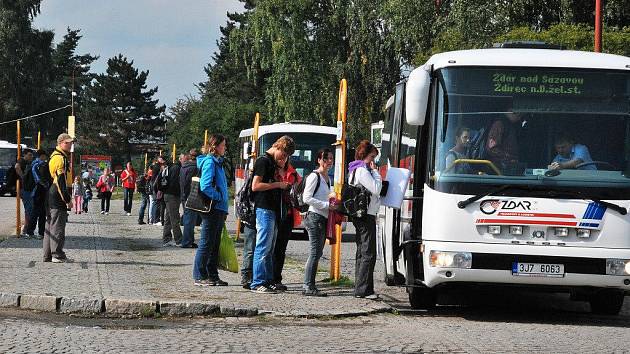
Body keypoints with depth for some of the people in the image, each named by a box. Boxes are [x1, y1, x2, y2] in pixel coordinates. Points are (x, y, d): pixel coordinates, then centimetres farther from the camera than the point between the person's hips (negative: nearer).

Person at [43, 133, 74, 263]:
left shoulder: (55, 157, 20)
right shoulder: (60, 158, -14)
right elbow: (61, 181, -20)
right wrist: (68, 200, -19)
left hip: (51, 198, 11)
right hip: (58, 197, -11)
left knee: (51, 225, 12)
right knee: (58, 226, -8)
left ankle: (48, 255, 16)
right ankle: (57, 255, -6)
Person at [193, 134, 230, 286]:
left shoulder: (217, 162, 17)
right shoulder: (209, 162, -12)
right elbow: (205, 186, -22)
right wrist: (219, 197, -13)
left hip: (219, 211, 10)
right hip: (212, 210, -10)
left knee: (215, 244, 13)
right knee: (206, 244, -5)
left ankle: (212, 275, 18)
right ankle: (200, 277, -1)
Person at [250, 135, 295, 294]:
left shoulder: (273, 162, 18)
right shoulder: (263, 161, -10)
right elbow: (255, 186, -17)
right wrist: (277, 184, -14)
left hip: (273, 209, 10)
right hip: (264, 209, -10)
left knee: (270, 248, 12)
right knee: (263, 248, -10)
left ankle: (268, 281, 16)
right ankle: (257, 283, -9)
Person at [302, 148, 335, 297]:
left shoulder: (327, 178, 18)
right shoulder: (314, 176, -9)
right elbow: (307, 198, -16)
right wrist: (327, 205, -16)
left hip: (323, 218, 9)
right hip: (315, 217, -9)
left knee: (317, 253, 8)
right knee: (315, 252, -11)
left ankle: (310, 286, 10)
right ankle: (308, 286, -11)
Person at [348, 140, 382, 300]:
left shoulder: (355, 170, 19)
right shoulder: (362, 170, -12)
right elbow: (376, 189, -16)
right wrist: (375, 171, -7)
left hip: (359, 216, 11)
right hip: (367, 215, -11)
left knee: (362, 253, 13)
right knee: (369, 254, -11)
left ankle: (359, 288, 16)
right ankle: (363, 289, -14)